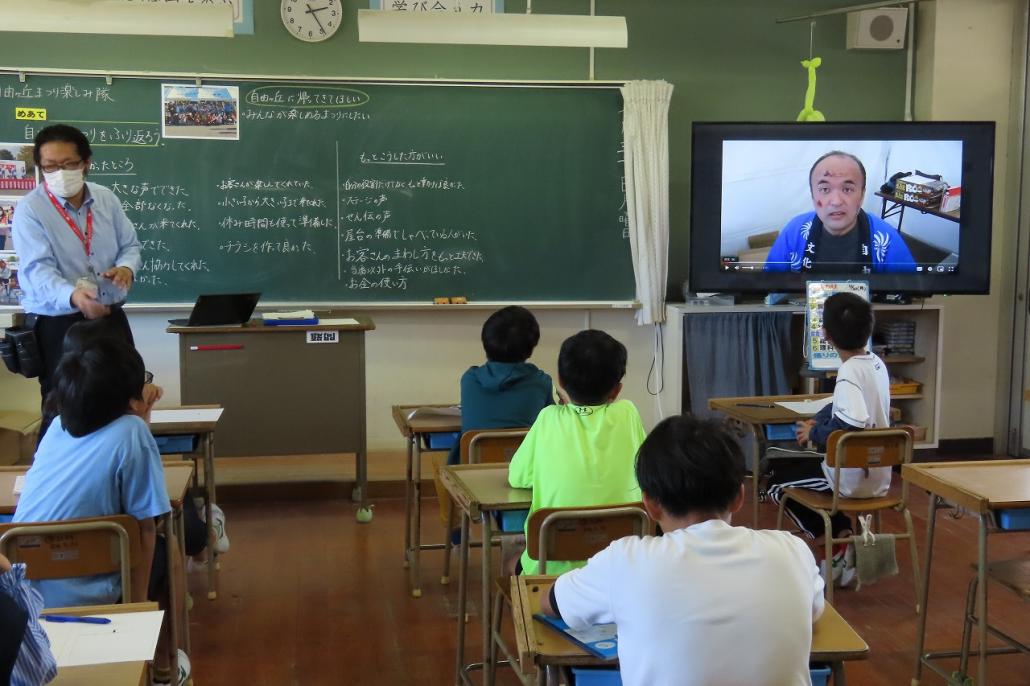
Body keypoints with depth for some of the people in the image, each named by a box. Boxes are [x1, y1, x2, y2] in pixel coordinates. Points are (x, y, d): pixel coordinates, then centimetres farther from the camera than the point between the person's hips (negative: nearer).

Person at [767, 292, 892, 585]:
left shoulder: (850, 371, -23)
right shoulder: (877, 364, 3)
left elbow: (854, 424, -35)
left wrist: (814, 434, -19)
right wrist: (818, 421, 4)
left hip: (852, 479, -8)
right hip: (878, 475, 8)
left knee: (776, 480, 12)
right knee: (790, 465, 28)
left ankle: (838, 539, 8)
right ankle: (844, 533, 19)